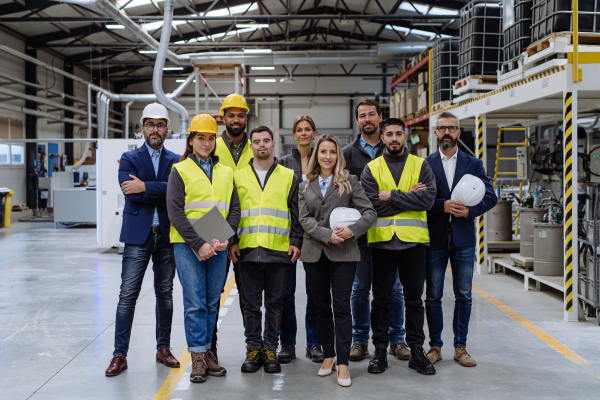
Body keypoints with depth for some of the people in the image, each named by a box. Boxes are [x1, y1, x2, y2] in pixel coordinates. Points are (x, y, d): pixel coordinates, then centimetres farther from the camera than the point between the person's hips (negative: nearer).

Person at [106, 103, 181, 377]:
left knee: (165, 294, 10)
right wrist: (164, 194, -11)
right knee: (127, 295, -3)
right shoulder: (129, 159, 6)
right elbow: (131, 191, -11)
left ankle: (163, 349, 20)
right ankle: (120, 354, 4)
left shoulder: (176, 161, 9)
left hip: (167, 236, 2)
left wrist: (145, 187, -17)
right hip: (138, 235, -2)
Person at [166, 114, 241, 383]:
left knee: (212, 301, 8)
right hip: (187, 245, -4)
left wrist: (225, 238, -8)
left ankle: (206, 350, 18)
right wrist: (198, 243, -15)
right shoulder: (180, 171, 2)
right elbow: (175, 212, -7)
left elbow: (234, 209, 10)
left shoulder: (226, 172, 14)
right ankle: (198, 357, 2)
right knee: (195, 302, -5)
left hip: (218, 247, 4)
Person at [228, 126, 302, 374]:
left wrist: (296, 242, -2)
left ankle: (270, 349, 17)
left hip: (279, 251, 0)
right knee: (251, 304, 6)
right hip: (248, 250, 1)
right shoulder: (238, 176, 10)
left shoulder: (288, 177, 9)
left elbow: (296, 213, 8)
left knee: (274, 302, 6)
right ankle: (253, 348, 17)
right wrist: (232, 242, 2)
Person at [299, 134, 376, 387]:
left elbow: (369, 212, -1)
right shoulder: (305, 185, 11)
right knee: (321, 306, 9)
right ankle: (328, 355, 22)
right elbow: (305, 219, 2)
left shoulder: (349, 182, 4)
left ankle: (342, 364, -1)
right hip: (314, 253, 3)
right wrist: (328, 235, -14)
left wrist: (352, 231, -18)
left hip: (343, 253, -3)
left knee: (341, 307, -5)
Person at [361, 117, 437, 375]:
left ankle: (417, 351, 19)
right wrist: (409, 197, -10)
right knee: (381, 299, 7)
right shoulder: (371, 169, 5)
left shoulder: (420, 165, 6)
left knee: (414, 300, 9)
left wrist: (392, 196, -12)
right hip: (382, 241, 0)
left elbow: (428, 198, -10)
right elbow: (373, 204, -10)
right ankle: (380, 351, 17)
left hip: (413, 241, 1)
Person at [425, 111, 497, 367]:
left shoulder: (473, 164, 9)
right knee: (433, 296, 4)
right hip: (435, 239, -1)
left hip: (463, 239, 1)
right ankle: (435, 346, 16)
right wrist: (442, 206, -18)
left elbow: (490, 197, 2)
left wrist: (470, 210, -14)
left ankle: (460, 347, 17)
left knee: (464, 296, 6)